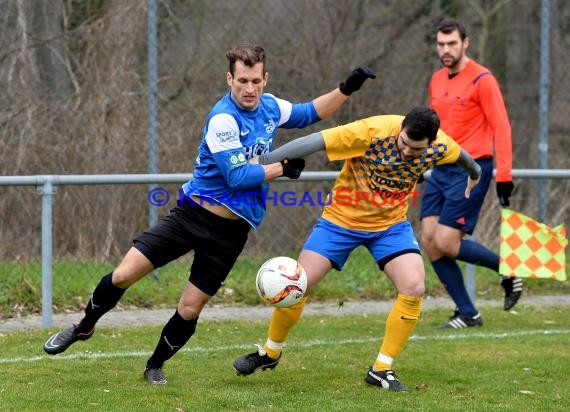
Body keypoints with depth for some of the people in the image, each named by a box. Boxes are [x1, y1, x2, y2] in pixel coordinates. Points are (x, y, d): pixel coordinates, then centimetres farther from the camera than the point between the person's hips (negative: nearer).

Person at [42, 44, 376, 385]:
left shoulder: (270, 107, 2)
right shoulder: (223, 119, -19)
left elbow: (310, 114, 21)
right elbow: (237, 176, -24)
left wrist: (346, 90, 9)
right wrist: (283, 168, -14)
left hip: (232, 229, 4)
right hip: (194, 213, -4)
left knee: (190, 309, 1)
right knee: (124, 274, -10)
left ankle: (155, 366, 26)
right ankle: (84, 328, 16)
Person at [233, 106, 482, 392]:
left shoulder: (440, 146, -17)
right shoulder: (373, 132, -31)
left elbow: (459, 155, 9)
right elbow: (314, 142, -32)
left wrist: (474, 173, 32)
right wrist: (263, 161, -37)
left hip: (391, 224, 3)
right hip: (341, 218, -2)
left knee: (414, 288, -19)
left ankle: (381, 370, -3)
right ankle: (269, 353, 23)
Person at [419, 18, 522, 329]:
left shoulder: (482, 80, -9)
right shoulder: (436, 81, 12)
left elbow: (501, 127, -12)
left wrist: (504, 176, -16)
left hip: (470, 170, -7)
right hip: (440, 169, 7)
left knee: (446, 243, -13)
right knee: (429, 242, -2)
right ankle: (467, 314, 6)